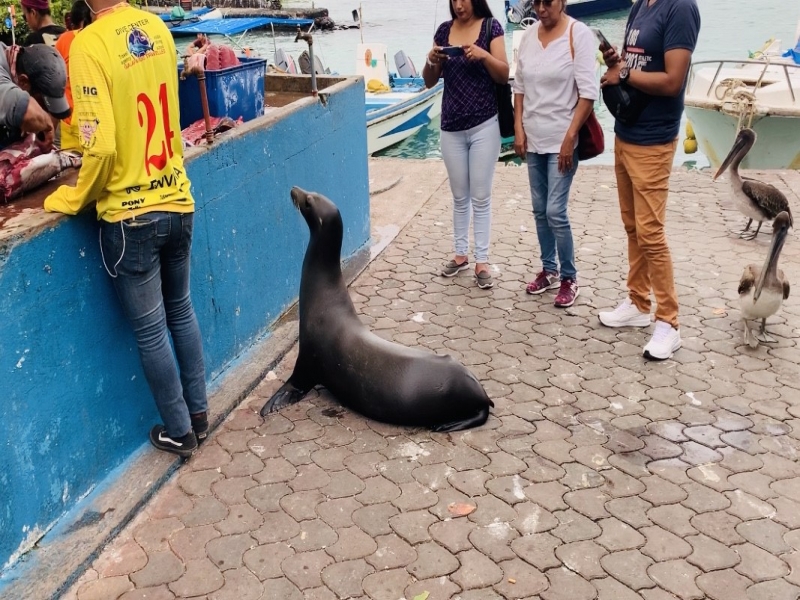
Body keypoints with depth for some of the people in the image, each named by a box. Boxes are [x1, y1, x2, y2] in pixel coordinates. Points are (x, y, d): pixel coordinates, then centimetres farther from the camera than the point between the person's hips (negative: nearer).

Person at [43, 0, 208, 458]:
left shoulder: (89, 43, -17)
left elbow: (102, 147, -22)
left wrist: (75, 198, -3)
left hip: (131, 215, -6)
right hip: (177, 201, 6)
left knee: (150, 331, 9)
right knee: (182, 311, 20)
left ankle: (179, 432, 23)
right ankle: (199, 414, 32)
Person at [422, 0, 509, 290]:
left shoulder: (491, 26, -2)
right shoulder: (444, 30, 7)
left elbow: (504, 75, -7)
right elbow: (429, 81, 8)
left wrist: (483, 55, -24)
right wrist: (432, 61, -13)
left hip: (484, 125, -3)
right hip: (451, 127, 4)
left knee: (481, 197, 2)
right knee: (460, 196, 13)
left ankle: (482, 261, 10)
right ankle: (461, 254, 25)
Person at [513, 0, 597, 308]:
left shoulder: (579, 34, -11)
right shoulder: (529, 36, 6)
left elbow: (588, 93, -14)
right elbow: (519, 86, 11)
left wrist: (570, 138, -18)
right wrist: (518, 128, 2)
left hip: (561, 139, -6)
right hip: (533, 138, 6)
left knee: (555, 212, -6)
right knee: (540, 210, 12)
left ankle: (569, 278, 11)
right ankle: (549, 270, 27)